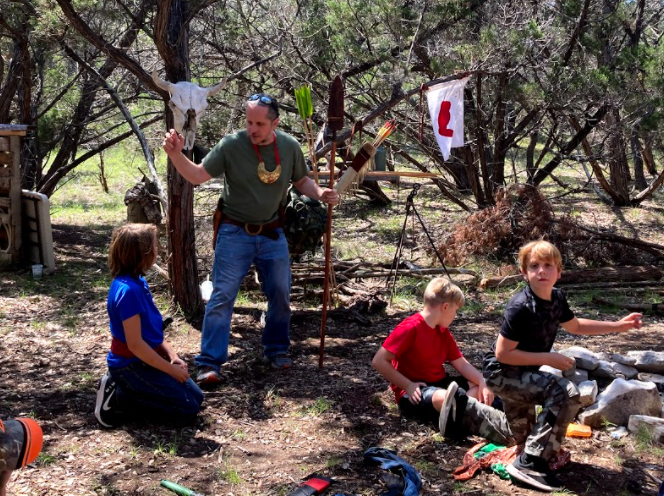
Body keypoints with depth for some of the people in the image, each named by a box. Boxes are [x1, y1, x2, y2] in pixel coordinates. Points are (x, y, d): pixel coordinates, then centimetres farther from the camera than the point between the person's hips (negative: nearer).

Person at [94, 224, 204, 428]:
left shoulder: (138, 282, 5)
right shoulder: (127, 290, -25)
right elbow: (135, 344, -24)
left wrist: (172, 356, 0)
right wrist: (170, 369, -16)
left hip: (145, 361, 9)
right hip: (132, 365, -9)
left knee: (196, 397, 12)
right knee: (188, 409, -8)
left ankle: (122, 388, 11)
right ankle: (117, 401, -5)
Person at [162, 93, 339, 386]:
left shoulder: (290, 147, -4)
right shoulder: (231, 145, -14)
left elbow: (301, 181, 10)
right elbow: (197, 176, -12)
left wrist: (320, 194, -10)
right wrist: (176, 154, -29)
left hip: (273, 234, 3)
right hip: (235, 234, -3)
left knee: (280, 295, 12)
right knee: (222, 296, -6)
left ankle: (276, 350, 33)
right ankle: (209, 363, -1)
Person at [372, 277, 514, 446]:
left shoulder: (443, 332, 11)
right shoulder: (410, 327, -15)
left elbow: (461, 364, 11)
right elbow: (379, 361, -19)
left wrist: (483, 383, -6)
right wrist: (408, 385, -20)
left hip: (440, 384, 10)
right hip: (414, 394, -10)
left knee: (485, 388, -3)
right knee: (447, 398, -39)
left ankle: (455, 414, -36)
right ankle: (503, 429, -49)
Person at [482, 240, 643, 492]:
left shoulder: (556, 298, -5)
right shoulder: (521, 308, -30)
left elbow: (575, 325, 16)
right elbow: (503, 354, -28)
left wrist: (618, 325, 11)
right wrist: (548, 358, -26)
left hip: (520, 373, 9)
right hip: (501, 373, -9)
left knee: (521, 437, 24)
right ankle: (530, 462, -23)